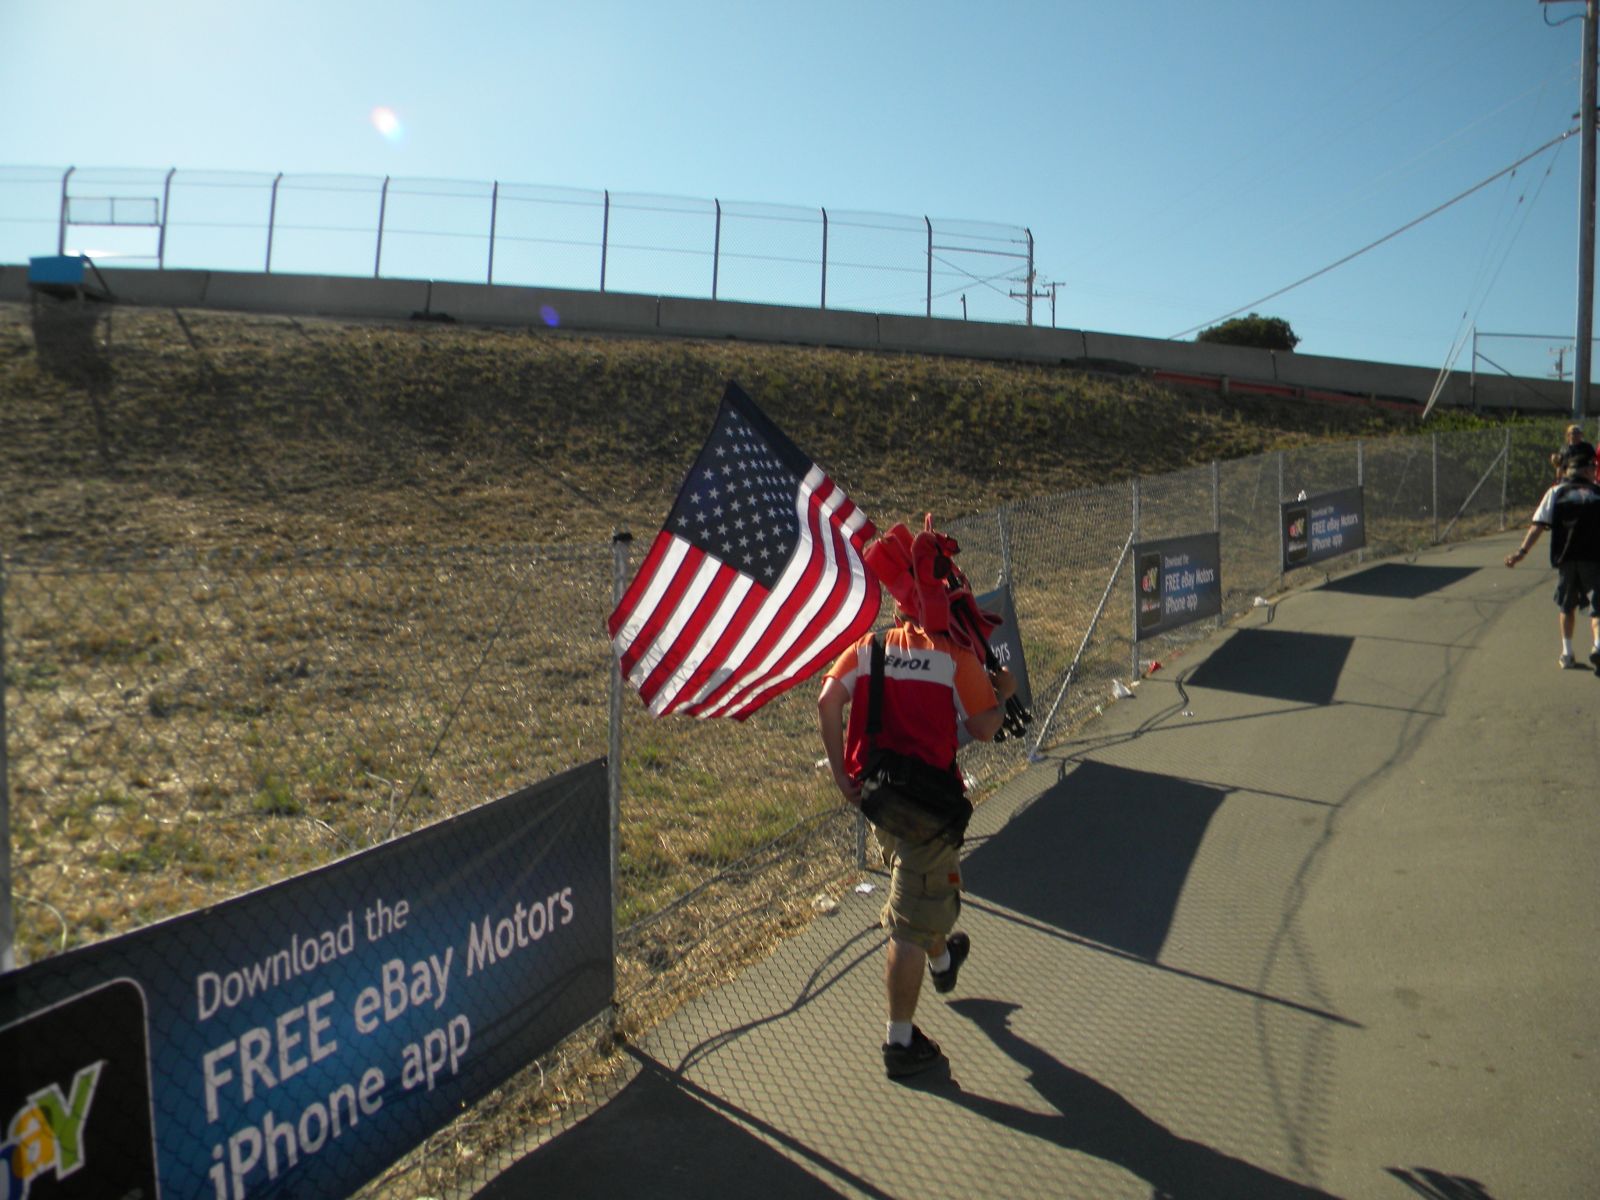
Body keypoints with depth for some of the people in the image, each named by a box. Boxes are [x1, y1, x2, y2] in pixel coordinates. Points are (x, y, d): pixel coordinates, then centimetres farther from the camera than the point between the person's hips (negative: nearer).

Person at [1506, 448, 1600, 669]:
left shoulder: (1555, 493, 3)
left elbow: (1539, 525, -8)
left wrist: (1522, 551, -12)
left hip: (1565, 560, 2)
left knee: (1567, 607, 18)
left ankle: (1567, 653, 22)